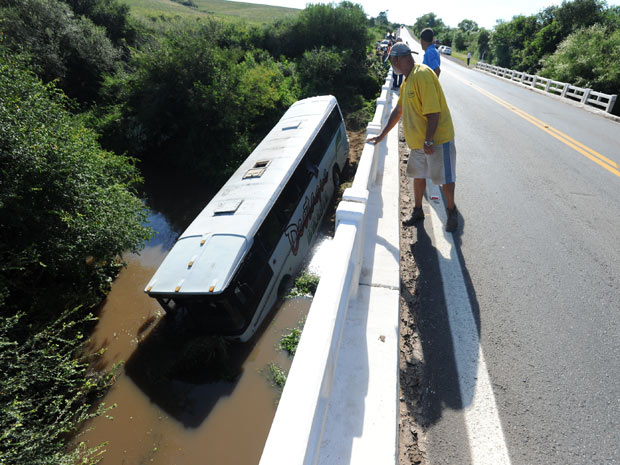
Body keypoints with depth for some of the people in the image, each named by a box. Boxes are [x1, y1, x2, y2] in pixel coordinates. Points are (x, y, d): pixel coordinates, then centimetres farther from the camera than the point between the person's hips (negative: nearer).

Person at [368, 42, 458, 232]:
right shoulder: (407, 81, 10)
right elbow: (398, 110, 19)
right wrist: (382, 135, 20)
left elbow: (434, 111, -25)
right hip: (417, 141, 9)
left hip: (437, 139, -9)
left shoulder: (422, 75, -20)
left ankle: (452, 212, 23)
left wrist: (429, 141, -24)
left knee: (445, 178, 4)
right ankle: (418, 211, 31)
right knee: (418, 175, 16)